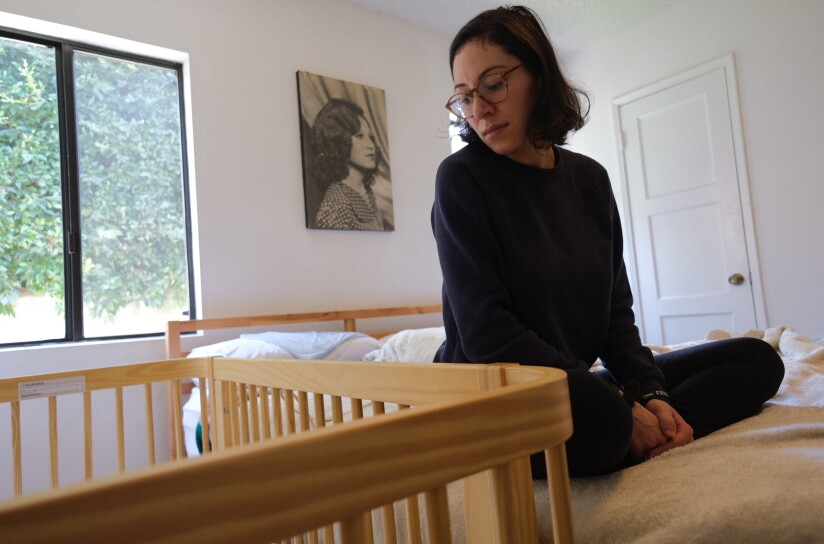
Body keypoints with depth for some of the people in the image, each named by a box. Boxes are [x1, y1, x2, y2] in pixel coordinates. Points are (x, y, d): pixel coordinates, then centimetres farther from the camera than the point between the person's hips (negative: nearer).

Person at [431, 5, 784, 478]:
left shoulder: (590, 178, 7)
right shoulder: (462, 178, -10)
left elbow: (615, 311, 9)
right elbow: (486, 333, -17)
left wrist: (651, 395, -9)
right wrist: (617, 406, -18)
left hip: (579, 384, 7)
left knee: (757, 359, 5)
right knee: (595, 413, -40)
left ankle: (641, 439, -14)